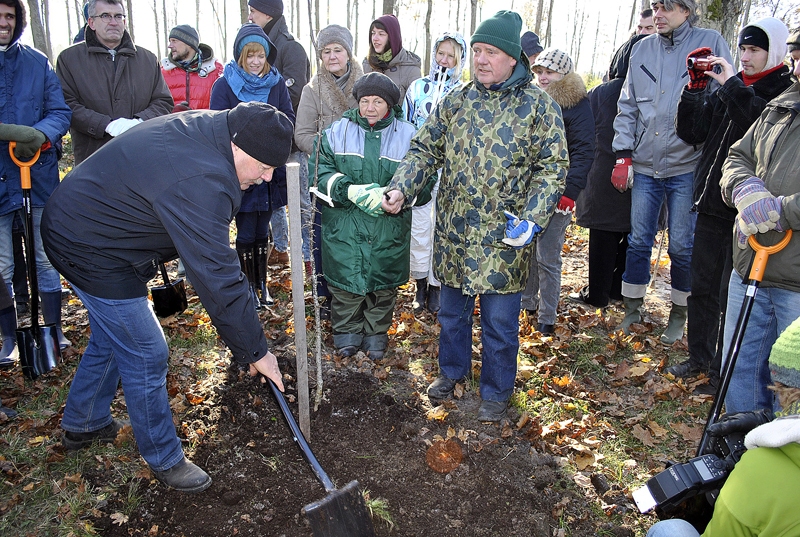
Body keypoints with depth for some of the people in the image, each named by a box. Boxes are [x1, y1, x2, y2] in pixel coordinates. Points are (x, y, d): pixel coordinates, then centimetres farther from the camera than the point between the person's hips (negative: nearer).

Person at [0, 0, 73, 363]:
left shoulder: (36, 62, 3)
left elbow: (60, 111, -2)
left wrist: (40, 134, -23)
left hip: (39, 177, 1)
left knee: (47, 260, 11)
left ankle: (54, 328, 28)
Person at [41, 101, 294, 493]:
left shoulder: (205, 126, -4)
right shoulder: (199, 182, -34)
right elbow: (217, 279, -32)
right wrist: (255, 351, -23)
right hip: (90, 250, -10)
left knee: (110, 338, 25)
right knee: (146, 356, -1)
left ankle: (82, 425, 45)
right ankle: (164, 459, 18)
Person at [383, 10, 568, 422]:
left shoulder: (538, 105, -4)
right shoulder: (455, 101, 6)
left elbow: (552, 168, -6)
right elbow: (425, 150, 8)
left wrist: (532, 219, -19)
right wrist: (400, 189, -9)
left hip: (504, 237, -3)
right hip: (454, 233, 4)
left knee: (499, 321, 8)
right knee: (452, 309, 18)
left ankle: (496, 392, 29)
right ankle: (452, 370, 42)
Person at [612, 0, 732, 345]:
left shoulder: (710, 43, 0)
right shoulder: (643, 49, 9)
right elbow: (628, 107, 10)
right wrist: (623, 156, 3)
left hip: (686, 166, -3)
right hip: (645, 165, 3)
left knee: (682, 246, 4)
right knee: (638, 241, 8)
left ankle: (678, 313, 22)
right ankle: (632, 308, 22)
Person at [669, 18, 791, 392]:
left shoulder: (786, 92, -5)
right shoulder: (728, 89, 12)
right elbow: (690, 132, 8)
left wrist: (731, 86, -21)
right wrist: (693, 89, -3)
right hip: (711, 205, 6)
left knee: (733, 295, 1)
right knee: (702, 287, 14)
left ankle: (723, 369, 15)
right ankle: (699, 356, 29)